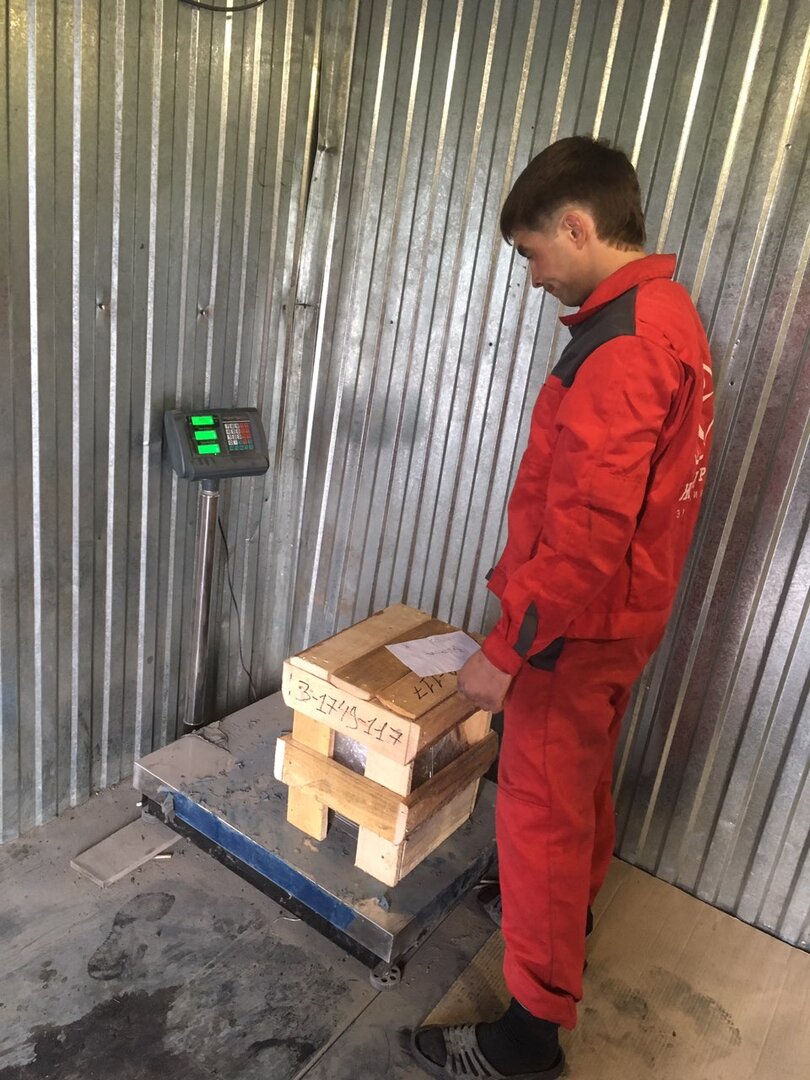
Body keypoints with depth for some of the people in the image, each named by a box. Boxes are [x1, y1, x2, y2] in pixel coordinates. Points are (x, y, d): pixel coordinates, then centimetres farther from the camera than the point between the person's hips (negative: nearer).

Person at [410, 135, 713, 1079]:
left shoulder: (624, 342, -25)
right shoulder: (667, 313, 8)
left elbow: (587, 531, -29)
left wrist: (507, 647, -21)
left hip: (580, 624, -10)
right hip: (619, 613, 10)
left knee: (539, 809, 3)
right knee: (582, 779, 26)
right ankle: (570, 905, 50)